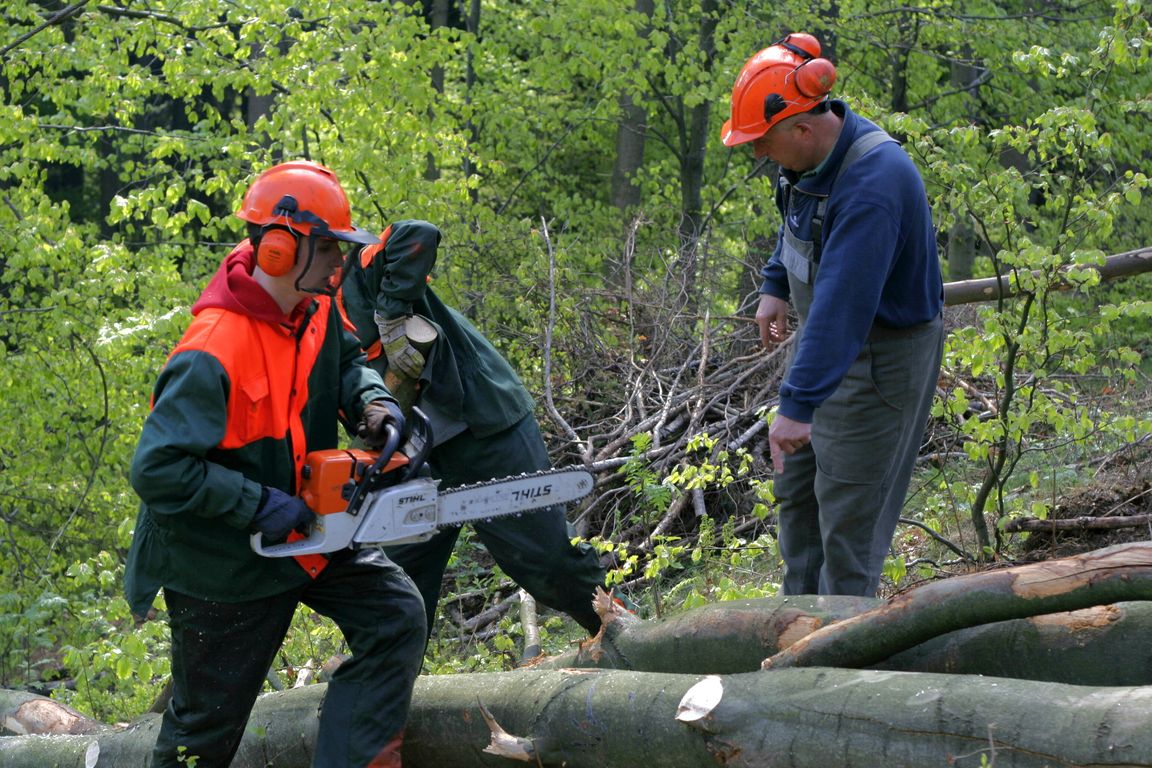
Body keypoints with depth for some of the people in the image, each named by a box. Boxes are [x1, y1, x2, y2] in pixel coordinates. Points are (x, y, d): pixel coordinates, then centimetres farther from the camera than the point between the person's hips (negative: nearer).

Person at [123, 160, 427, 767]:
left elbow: (345, 363, 16)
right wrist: (260, 505, -29)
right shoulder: (212, 356, -32)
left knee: (397, 615, -5)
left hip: (306, 531, 7)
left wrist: (373, 404, -6)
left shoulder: (316, 310, -7)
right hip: (225, 565, -7)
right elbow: (158, 470, -32)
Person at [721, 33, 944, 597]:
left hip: (880, 356, -10)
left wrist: (798, 404, -40)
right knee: (795, 488, 19)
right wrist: (775, 285, 11)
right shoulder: (811, 153, -5)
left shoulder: (873, 183, -34)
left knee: (847, 511, -5)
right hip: (821, 336, 10)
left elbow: (842, 301, -38)